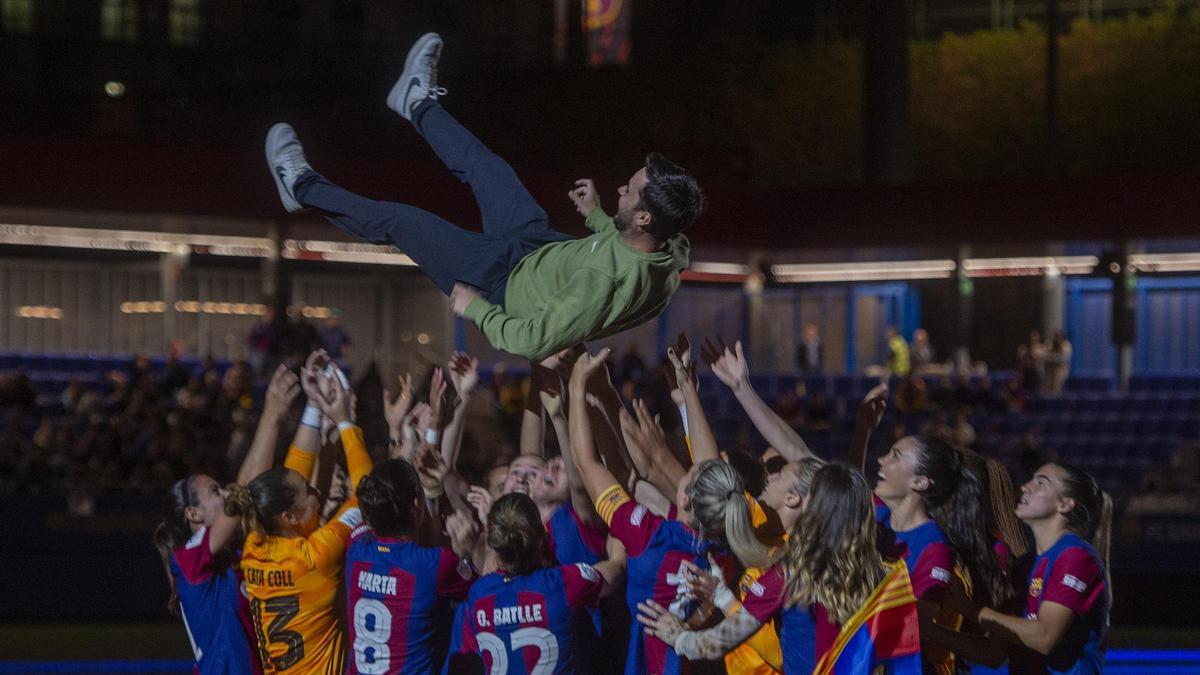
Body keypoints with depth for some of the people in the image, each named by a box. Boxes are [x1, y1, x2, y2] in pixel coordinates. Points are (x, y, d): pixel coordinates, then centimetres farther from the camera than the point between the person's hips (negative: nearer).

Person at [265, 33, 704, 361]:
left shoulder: (603, 282, -47)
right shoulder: (674, 248, -23)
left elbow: (531, 343, -40)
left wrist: (476, 310, -26)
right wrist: (597, 216, 0)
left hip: (508, 285, -7)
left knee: (397, 220, 5)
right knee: (484, 165, 19)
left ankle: (302, 187, 32)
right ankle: (418, 104, 50)